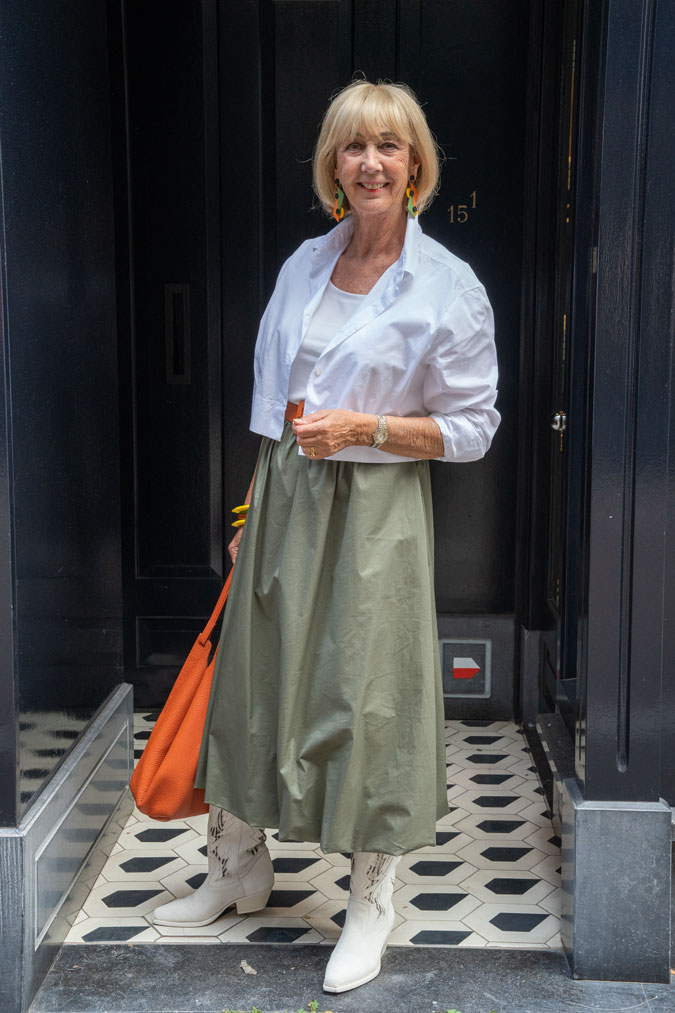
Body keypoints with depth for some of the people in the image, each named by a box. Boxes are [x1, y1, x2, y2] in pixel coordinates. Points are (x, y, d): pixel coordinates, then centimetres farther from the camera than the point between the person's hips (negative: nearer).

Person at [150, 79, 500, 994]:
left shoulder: (449, 287, -7)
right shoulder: (304, 263, 9)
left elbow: (473, 428, -6)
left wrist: (363, 426, -18)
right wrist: (256, 502, 14)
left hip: (375, 511, -5)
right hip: (286, 496, 6)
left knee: (367, 692, 0)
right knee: (254, 675, 12)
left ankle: (371, 901, 22)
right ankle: (239, 868, 34)